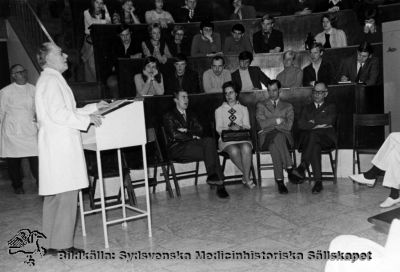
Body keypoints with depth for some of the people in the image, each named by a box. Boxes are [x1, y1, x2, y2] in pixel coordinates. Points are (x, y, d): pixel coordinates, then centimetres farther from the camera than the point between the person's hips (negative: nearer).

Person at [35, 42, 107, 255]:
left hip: (58, 145, 11)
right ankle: (61, 244, -1)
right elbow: (58, 114, -20)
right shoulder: (51, 80, -9)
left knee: (54, 195, 12)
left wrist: (93, 108, 24)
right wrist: (87, 119, -13)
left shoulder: (51, 80, 23)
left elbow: (66, 112, 26)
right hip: (60, 146, -11)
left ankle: (52, 242, 21)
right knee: (66, 193, -7)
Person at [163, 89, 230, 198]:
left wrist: (186, 131, -5)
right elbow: (175, 135, -7)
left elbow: (200, 131, 12)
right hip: (178, 147, -5)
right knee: (210, 151, -28)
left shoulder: (191, 115, 26)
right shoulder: (169, 116, 8)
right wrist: (192, 137, -4)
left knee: (210, 141, -29)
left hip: (191, 144, 5)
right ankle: (219, 184, -29)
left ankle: (212, 176, -30)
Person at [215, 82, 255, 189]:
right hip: (226, 139, -1)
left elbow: (247, 126, 11)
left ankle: (246, 177, -26)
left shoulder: (243, 109, 24)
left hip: (242, 137, 1)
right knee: (234, 151, -37)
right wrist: (230, 128, -14)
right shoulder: (219, 110, 20)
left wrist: (240, 127, -13)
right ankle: (247, 176, -20)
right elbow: (219, 129, 7)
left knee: (246, 148, -36)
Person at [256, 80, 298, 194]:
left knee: (278, 137, -37)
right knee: (273, 142, -37)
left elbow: (288, 126, 4)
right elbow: (262, 124, 2)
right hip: (267, 137, 0)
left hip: (284, 136, 0)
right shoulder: (261, 105, 20)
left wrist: (270, 123, -3)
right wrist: (277, 121, -7)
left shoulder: (288, 106, 21)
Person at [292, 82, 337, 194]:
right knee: (315, 146, -36)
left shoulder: (330, 107, 24)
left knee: (313, 135, -38)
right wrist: (317, 125, -5)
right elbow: (300, 124, 8)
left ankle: (302, 167, -45)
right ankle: (318, 182, -42)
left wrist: (313, 121, 4)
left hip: (326, 138, -2)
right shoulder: (307, 108, 29)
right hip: (308, 138, 2)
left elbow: (330, 120, 0)